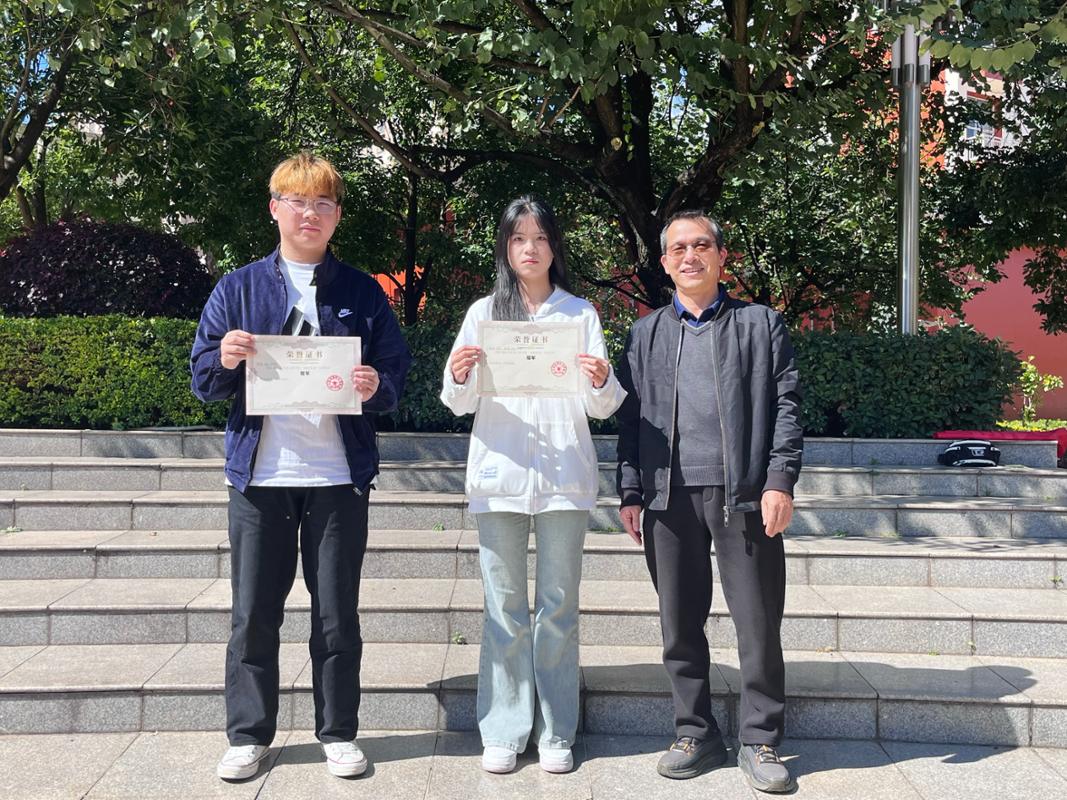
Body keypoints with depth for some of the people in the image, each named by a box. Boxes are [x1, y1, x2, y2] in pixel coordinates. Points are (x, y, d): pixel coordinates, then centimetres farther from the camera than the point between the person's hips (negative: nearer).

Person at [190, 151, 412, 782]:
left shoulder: (362, 292, 7)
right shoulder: (238, 289, 7)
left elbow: (397, 378, 6)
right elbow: (204, 382, 7)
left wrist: (376, 387, -15)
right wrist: (226, 361, -14)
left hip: (339, 475, 0)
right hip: (260, 473, 1)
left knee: (337, 612, 7)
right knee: (254, 613, 7)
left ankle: (339, 734, 22)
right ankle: (250, 735, 22)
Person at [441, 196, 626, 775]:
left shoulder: (580, 314, 7)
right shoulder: (483, 313, 9)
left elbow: (602, 409, 2)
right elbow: (461, 405, 5)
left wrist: (602, 383, -20)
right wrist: (458, 376, -17)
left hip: (564, 476, 0)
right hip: (499, 474, 0)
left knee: (558, 606, 5)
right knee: (504, 606, 4)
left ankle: (556, 733, 14)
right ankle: (503, 731, 13)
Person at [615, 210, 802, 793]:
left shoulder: (761, 324, 9)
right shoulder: (644, 334, 14)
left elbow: (786, 406, 2)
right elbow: (629, 417, 10)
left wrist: (780, 481, -8)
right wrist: (630, 493, 4)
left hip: (743, 495, -2)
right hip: (669, 498, 2)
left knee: (759, 625, 2)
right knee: (680, 626, 7)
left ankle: (759, 743, 15)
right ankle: (695, 735, 21)